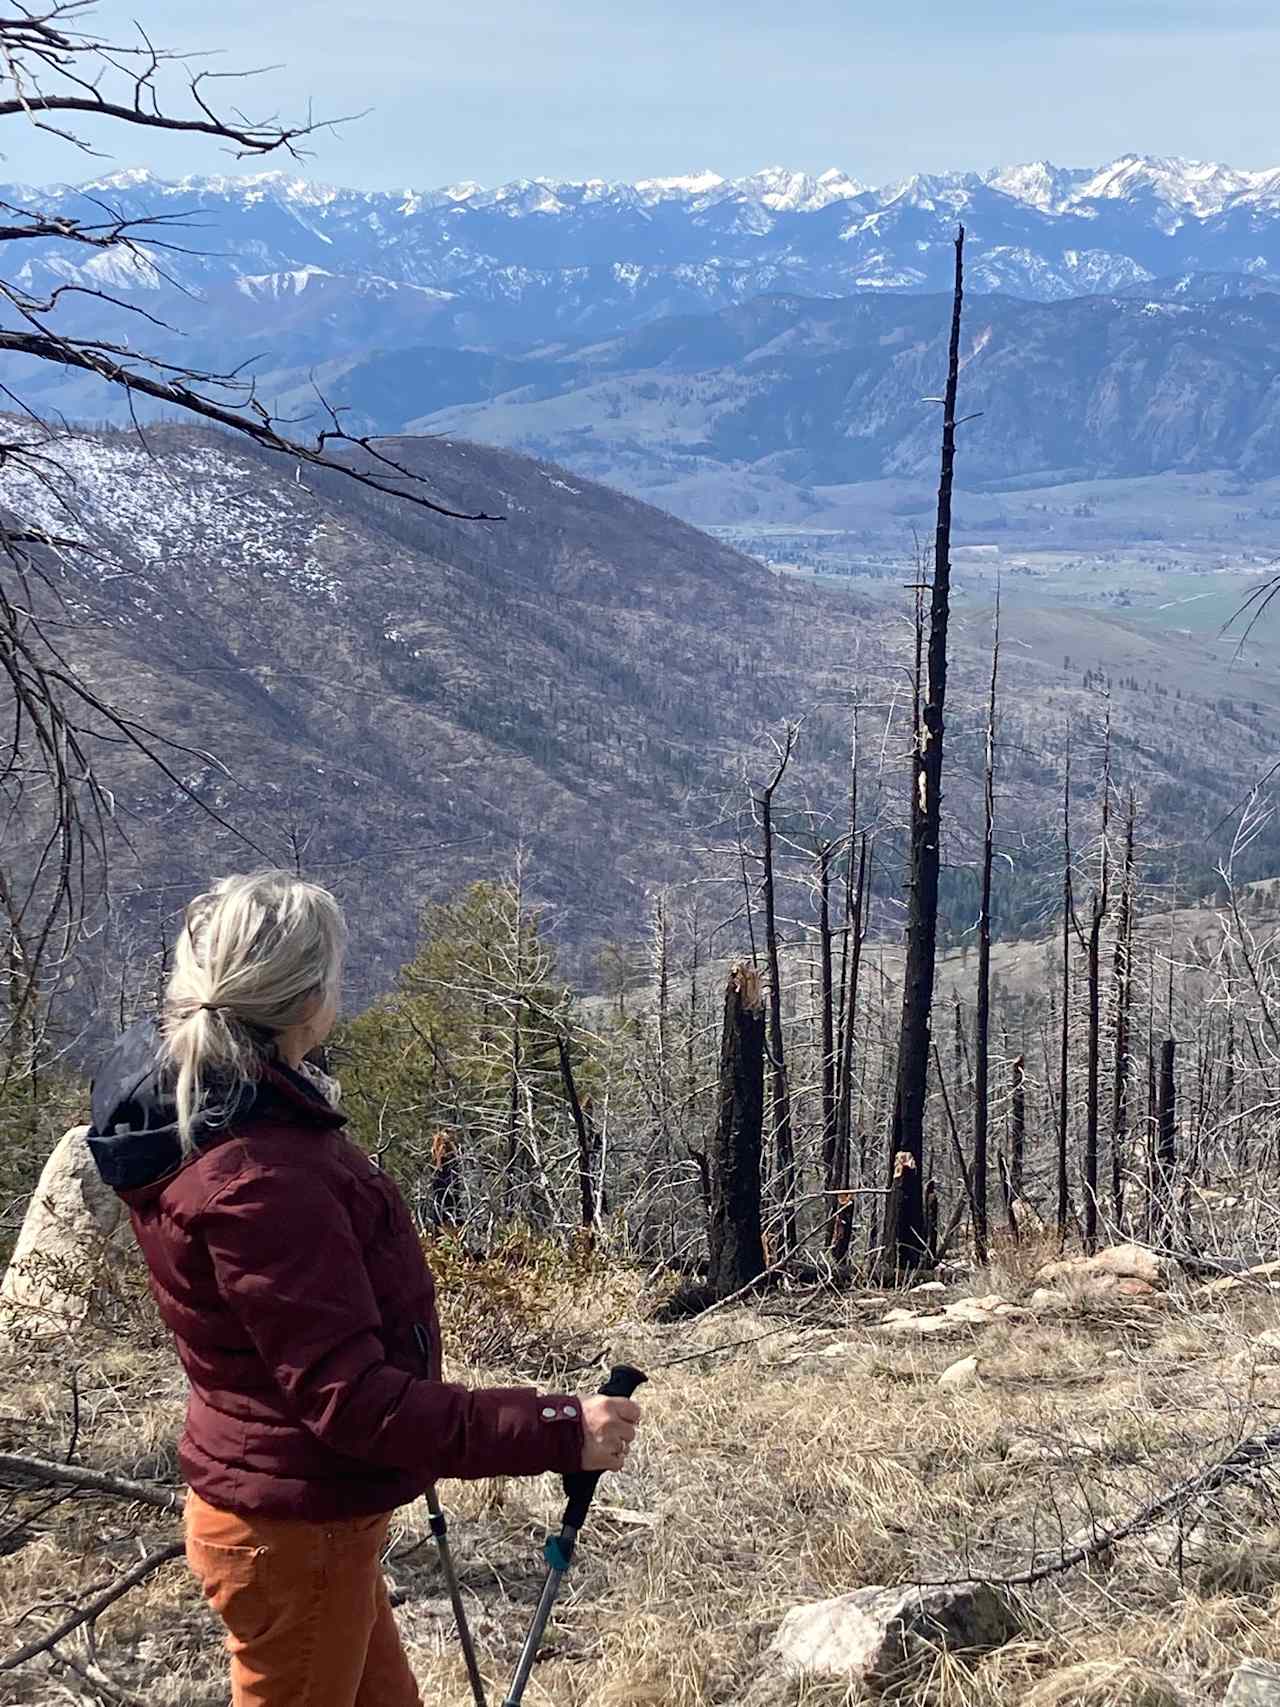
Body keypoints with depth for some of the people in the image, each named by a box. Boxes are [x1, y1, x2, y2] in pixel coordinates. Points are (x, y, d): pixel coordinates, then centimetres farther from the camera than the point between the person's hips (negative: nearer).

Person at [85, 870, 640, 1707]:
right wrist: (556, 1430, -30)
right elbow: (353, 1399, -31)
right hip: (294, 1535, -9)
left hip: (300, 1516, 9)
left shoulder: (195, 1116, -1)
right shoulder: (257, 1182, -31)